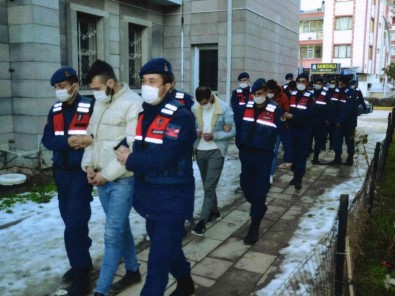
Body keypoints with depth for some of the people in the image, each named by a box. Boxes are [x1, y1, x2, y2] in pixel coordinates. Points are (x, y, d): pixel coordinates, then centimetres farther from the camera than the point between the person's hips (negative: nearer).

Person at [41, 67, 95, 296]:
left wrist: (91, 139, -30)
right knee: (72, 222, 15)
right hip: (61, 173, 7)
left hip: (81, 173, -6)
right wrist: (68, 141, -18)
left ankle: (82, 274, 6)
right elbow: (47, 140, -1)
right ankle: (82, 262, 32)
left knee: (75, 224, -7)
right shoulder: (55, 110, 7)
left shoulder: (91, 107, -11)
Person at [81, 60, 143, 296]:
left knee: (112, 233, -3)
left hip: (122, 179, -8)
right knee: (121, 227, 17)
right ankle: (133, 271, 34)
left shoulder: (133, 104, -14)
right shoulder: (99, 103, 11)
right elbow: (91, 136, 18)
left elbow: (133, 148, -19)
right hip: (101, 177, 8)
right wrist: (89, 164, 2)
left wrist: (107, 173, -16)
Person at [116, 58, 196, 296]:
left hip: (172, 198, -8)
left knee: (159, 257, -1)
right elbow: (133, 145, 10)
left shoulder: (180, 116, -18)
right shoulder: (142, 112, 7)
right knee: (167, 246, 23)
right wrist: (127, 155, -12)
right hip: (149, 194, 8)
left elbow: (162, 158, -27)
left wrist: (131, 159, -14)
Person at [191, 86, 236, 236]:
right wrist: (195, 132, -12)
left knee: (209, 187, -8)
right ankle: (214, 211, 35)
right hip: (200, 150, 5)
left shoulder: (224, 109, -12)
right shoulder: (195, 109, 0)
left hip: (216, 151, -5)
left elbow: (232, 131, -10)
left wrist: (213, 136, -22)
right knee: (207, 185, 17)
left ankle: (202, 221, -3)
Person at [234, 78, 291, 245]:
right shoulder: (246, 108, 1)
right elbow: (239, 126, 12)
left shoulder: (275, 110, -10)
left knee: (259, 190, -3)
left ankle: (254, 228, 6)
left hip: (264, 156, -4)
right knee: (246, 186, 14)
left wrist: (287, 156, -10)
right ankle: (259, 209, 42)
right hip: (246, 153, 5)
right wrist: (240, 146, 12)